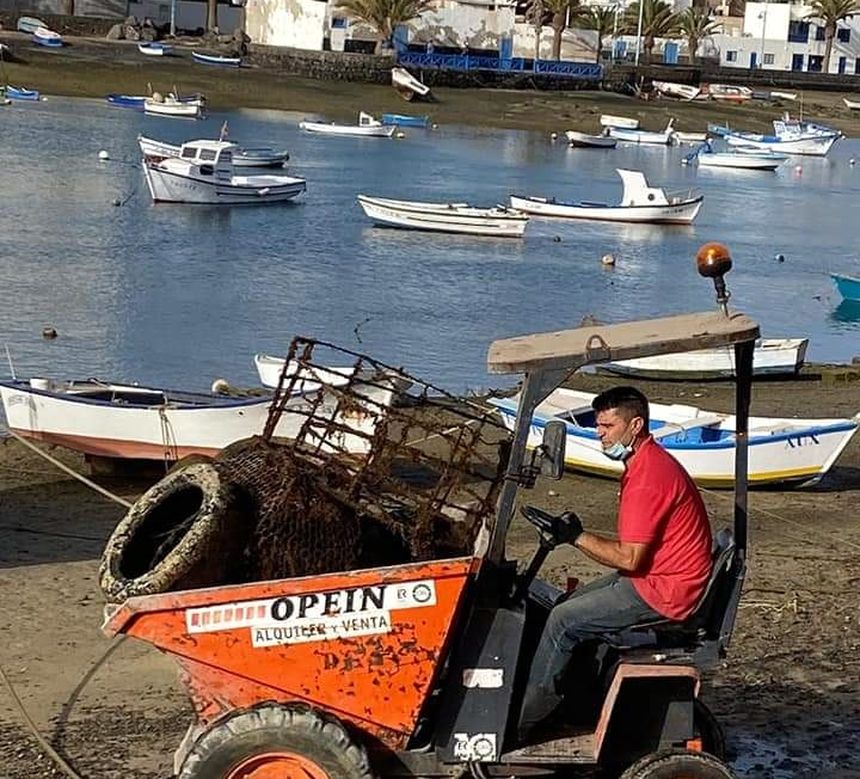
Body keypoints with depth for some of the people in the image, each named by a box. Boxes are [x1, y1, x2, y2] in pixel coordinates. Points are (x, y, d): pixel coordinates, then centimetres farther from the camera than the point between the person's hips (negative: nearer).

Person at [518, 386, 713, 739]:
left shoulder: (648, 477, -23)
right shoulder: (648, 462, 12)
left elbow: (629, 558, -24)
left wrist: (577, 537, -16)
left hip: (662, 591, -11)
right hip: (654, 575, 11)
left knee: (563, 620, -10)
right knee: (568, 603, 13)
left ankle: (520, 720, 0)